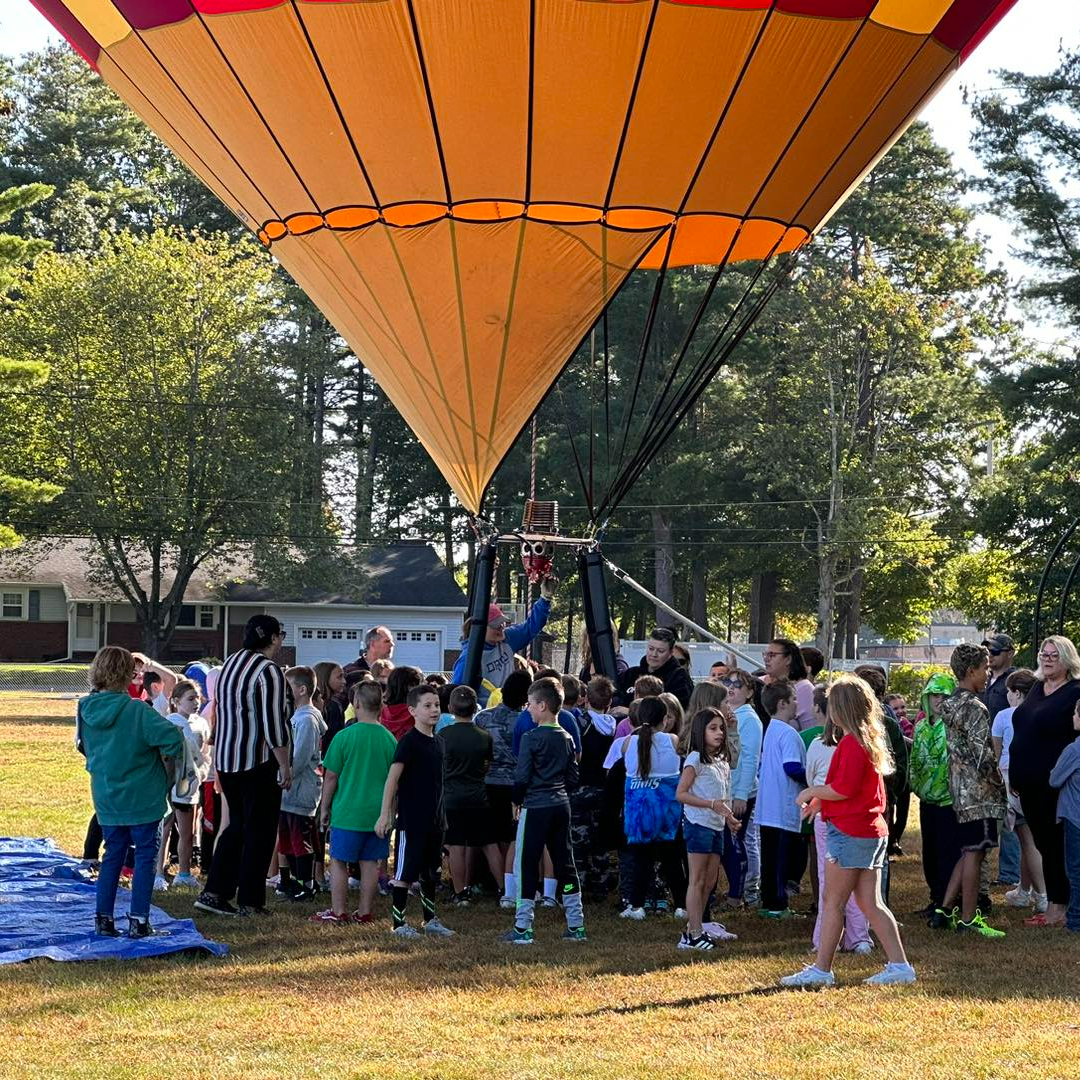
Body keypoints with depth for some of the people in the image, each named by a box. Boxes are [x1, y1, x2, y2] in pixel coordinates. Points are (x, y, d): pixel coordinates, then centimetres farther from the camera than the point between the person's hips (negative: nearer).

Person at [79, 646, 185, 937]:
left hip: (106, 798, 5)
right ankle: (138, 921, 3)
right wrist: (170, 754, -4)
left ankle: (103, 918, 15)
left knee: (113, 854, 16)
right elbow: (172, 737, -24)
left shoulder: (86, 709, -2)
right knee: (145, 855, 5)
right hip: (142, 797, -5)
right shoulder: (136, 711, -20)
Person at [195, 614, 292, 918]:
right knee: (259, 830, 3)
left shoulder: (230, 663, 11)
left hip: (226, 759, 8)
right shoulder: (268, 671, -16)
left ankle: (214, 893, 12)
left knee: (237, 826, 18)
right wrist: (286, 767, -11)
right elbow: (274, 725, -19)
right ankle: (250, 902, 7)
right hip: (259, 762, -8)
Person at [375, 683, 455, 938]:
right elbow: (392, 778, -15)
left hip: (434, 819, 8)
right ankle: (397, 923, 6)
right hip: (411, 819, -8)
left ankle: (430, 920, 24)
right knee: (404, 872, -1)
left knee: (430, 871, 15)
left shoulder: (437, 743, 11)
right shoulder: (409, 741, -12)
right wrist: (385, 814, -19)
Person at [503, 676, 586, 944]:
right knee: (565, 864, 11)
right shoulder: (566, 738, 7)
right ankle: (576, 925, 13)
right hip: (561, 806, 6)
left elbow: (522, 776, -12)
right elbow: (573, 777, 11)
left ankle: (522, 928, 0)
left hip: (535, 808, -6)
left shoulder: (532, 738, -13)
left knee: (526, 866, 0)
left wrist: (517, 802, 3)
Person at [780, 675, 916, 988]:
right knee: (871, 903, 10)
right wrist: (821, 800, 16)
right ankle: (899, 965, 7)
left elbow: (844, 789, -21)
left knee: (832, 902, -2)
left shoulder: (851, 743, -15)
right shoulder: (872, 740, 14)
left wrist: (812, 792, -6)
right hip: (873, 830, 9)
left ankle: (821, 969, 3)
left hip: (848, 831, -9)